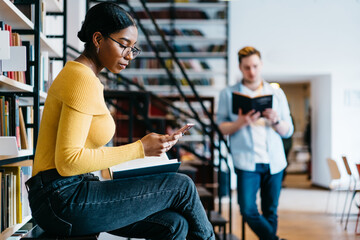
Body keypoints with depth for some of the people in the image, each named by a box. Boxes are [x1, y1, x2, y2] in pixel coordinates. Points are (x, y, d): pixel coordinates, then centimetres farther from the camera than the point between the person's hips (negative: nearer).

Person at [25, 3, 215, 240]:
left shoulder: (81, 75, 17)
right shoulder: (83, 80, -15)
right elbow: (67, 161, -23)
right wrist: (139, 149, -18)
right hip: (64, 199, -9)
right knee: (181, 186, -4)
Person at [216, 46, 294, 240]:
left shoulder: (277, 93, 13)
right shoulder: (228, 94, 9)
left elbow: (288, 131, 11)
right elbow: (222, 128, 3)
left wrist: (276, 121, -11)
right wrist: (240, 123, -16)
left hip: (274, 161, 2)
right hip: (246, 160, -2)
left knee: (270, 212, 5)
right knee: (248, 210, -15)